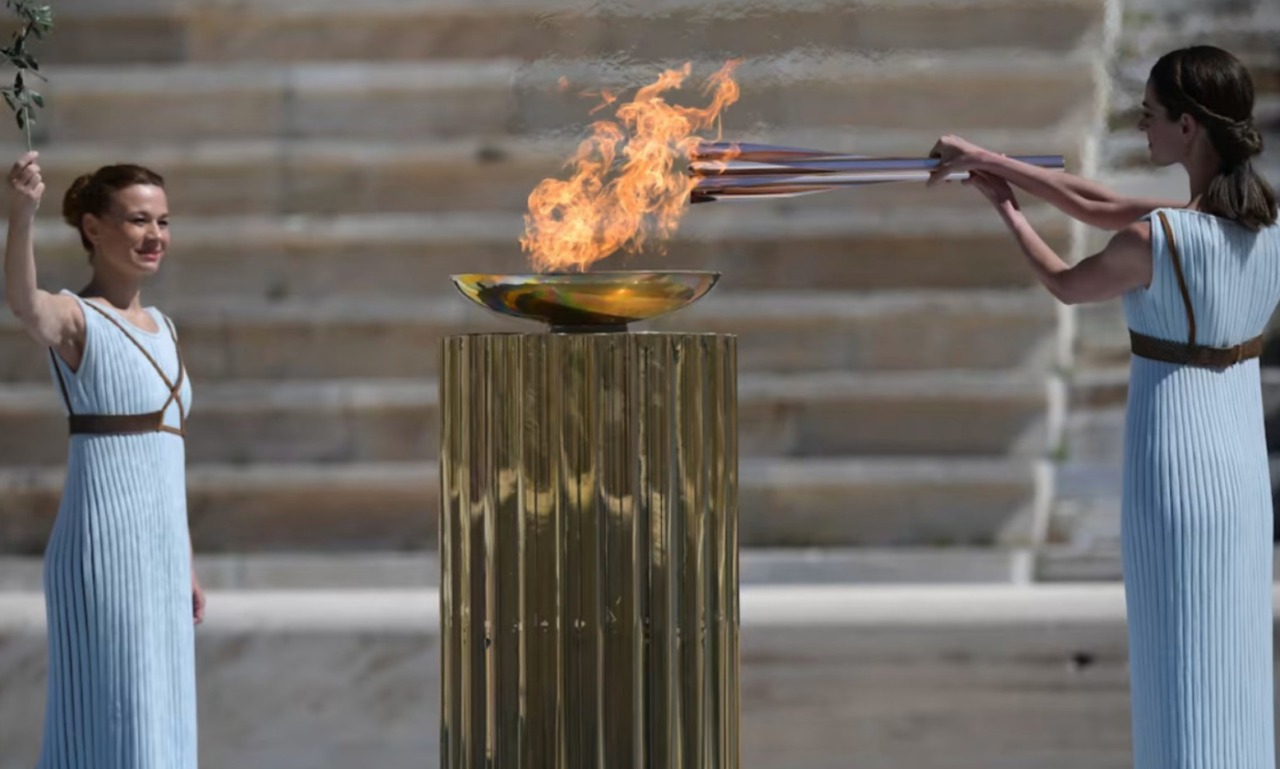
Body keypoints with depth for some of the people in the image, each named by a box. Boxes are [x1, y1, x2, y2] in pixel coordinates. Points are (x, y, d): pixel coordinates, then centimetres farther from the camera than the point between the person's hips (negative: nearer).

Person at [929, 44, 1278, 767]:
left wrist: (1005, 206, 17)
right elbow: (1102, 209, 8)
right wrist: (993, 161, 10)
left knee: (1180, 682, 1)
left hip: (1172, 475, -7)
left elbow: (1065, 285, 2)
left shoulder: (1153, 242, -21)